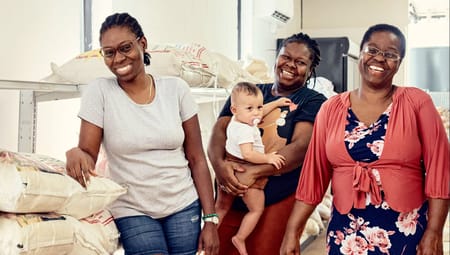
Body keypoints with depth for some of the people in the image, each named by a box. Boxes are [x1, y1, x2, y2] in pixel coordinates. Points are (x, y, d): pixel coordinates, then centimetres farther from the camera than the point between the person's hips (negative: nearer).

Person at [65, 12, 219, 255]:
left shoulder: (176, 89, -2)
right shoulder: (99, 92, -5)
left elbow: (197, 159, 0)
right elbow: (88, 153, -6)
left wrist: (210, 219, -3)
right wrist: (75, 153, -31)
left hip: (184, 206, 2)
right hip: (132, 212, -1)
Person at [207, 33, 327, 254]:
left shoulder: (313, 102, 0)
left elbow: (300, 147, -14)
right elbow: (219, 130, 0)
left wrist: (253, 172, -25)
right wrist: (219, 164, -21)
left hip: (278, 202, -3)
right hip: (231, 197, 4)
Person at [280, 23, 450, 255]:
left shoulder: (416, 103, -3)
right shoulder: (332, 109, 2)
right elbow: (314, 173, 3)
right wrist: (292, 232, 1)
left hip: (406, 231, -1)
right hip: (345, 232, 2)